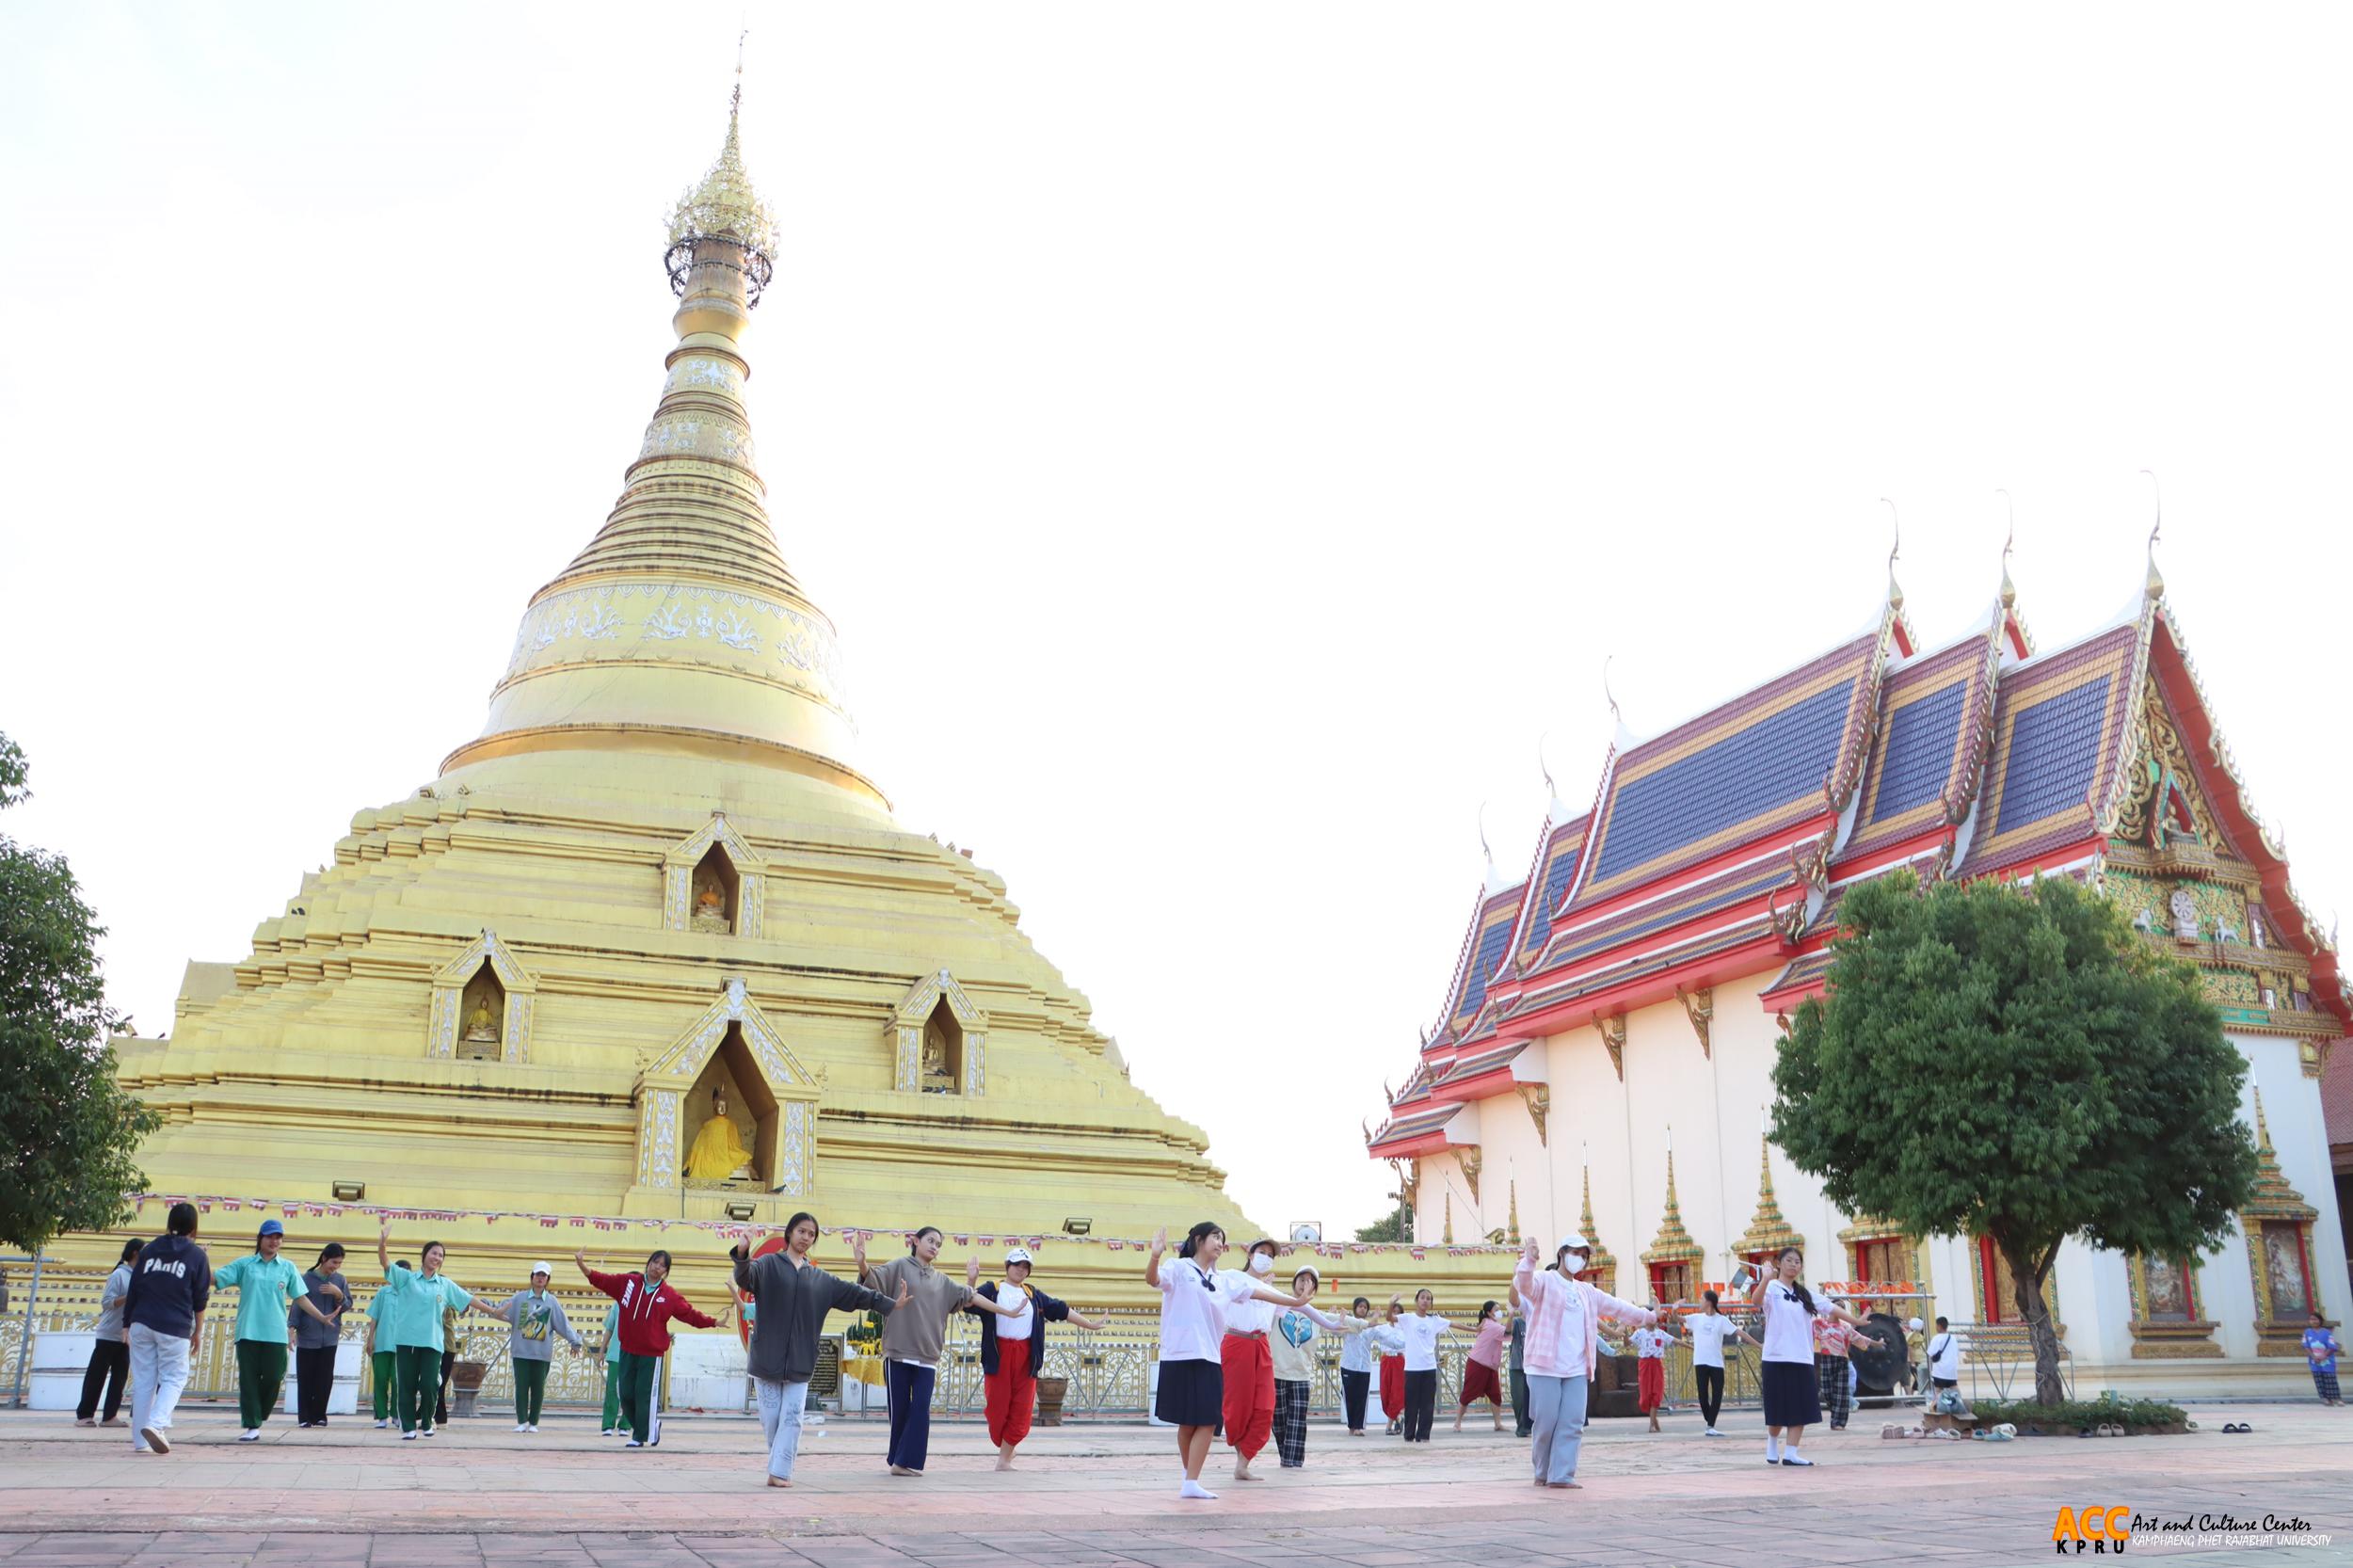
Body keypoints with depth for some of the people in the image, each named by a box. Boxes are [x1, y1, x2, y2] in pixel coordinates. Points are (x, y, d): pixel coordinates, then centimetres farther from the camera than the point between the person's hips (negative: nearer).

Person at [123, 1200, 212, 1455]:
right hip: (175, 1328, -3)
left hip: (142, 1324, 3)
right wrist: (198, 1330, 13)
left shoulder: (148, 1250, 11)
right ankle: (156, 1423, -19)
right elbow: (200, 1298, 3)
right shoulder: (197, 1255, 2)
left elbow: (133, 1289, 11)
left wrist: (128, 1324, 16)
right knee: (174, 1378, 4)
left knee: (143, 1381, 6)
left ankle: (140, 1441, 6)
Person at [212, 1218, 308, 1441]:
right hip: (247, 1331, -1)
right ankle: (252, 1427, 1)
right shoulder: (244, 1264, 8)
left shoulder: (288, 1267, 11)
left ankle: (258, 1417, 21)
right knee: (248, 1379, -2)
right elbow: (215, 1279, 1)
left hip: (276, 1333, 1)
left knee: (273, 1378, -2)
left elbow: (300, 1298, 12)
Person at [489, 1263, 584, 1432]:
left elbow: (564, 1324, 1)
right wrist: (494, 1310, -28)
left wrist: (574, 1341, -7)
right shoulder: (519, 1298, 6)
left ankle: (533, 1423, 11)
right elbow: (502, 1309, -5)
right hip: (520, 1351, 0)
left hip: (542, 1353, 0)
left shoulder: (552, 1302, 5)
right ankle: (522, 1422, 4)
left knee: (538, 1388, 3)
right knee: (521, 1387, -2)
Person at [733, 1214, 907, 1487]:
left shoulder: (820, 1278, 14)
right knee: (771, 1419, 1)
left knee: (791, 1418, -4)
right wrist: (743, 1254, -42)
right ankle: (779, 1470, 20)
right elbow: (744, 1278, -19)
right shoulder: (768, 1265, 1)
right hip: (767, 1358, -3)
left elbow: (854, 1293, 16)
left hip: (799, 1362, 3)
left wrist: (890, 1303, 12)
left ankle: (779, 1472, -4)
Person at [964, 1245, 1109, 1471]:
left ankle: (1004, 1459, 5)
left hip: (1025, 1358, 3)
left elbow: (1062, 1311, 18)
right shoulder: (992, 1290, 7)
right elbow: (968, 1303, -7)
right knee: (997, 1407, -3)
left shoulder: (1034, 1295, 17)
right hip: (999, 1356, -3)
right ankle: (1004, 1449, 20)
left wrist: (1089, 1324, 17)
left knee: (1021, 1410, -3)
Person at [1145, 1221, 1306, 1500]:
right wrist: (1155, 1256, -40)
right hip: (1180, 1355, -5)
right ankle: (1189, 1476, 21)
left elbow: (1256, 1292, 17)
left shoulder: (1224, 1279, 17)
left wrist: (1294, 1301, 12)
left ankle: (1191, 1482, -6)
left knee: (1207, 1422, -6)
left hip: (1209, 1359, 5)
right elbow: (1153, 1279, -18)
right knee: (1187, 1422, 2)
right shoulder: (1179, 1268, -1)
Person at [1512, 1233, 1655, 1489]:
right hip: (1545, 1367, -6)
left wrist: (1647, 1316, 38)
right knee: (1545, 1423, -3)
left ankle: (1561, 1475, -2)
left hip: (1577, 1370, 6)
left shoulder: (1587, 1292, 23)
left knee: (1572, 1424, -4)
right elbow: (1523, 1284, -22)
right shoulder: (1544, 1280, -1)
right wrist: (1529, 1260, -42)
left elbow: (1616, 1307, 33)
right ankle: (1543, 1473, 14)